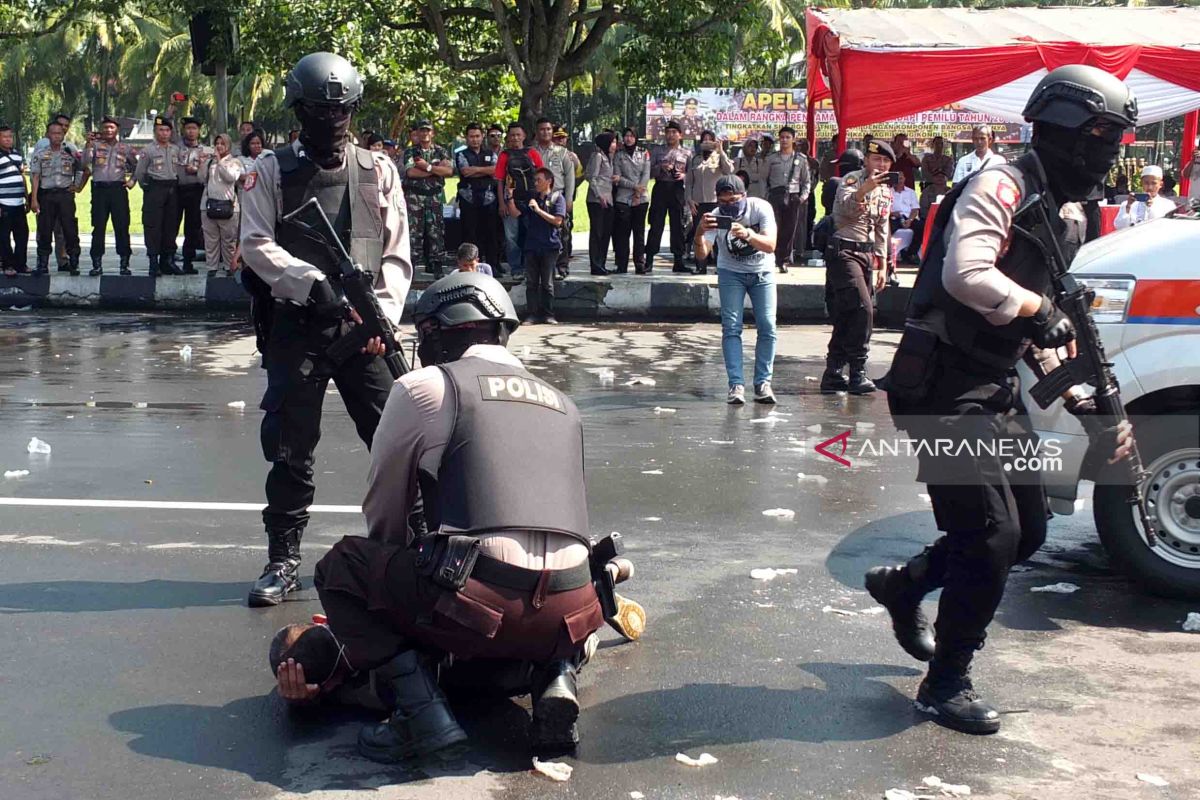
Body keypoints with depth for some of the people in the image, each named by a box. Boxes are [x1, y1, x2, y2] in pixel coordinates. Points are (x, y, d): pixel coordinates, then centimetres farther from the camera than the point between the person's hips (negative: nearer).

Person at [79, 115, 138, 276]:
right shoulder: (95, 144, 8)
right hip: (99, 189, 0)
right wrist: (89, 143, -11)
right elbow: (86, 163, -7)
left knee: (122, 226, -2)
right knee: (98, 227, 0)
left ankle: (124, 264, 3)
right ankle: (97, 264, 4)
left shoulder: (126, 148, 12)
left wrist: (132, 180, 9)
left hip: (118, 189, 0)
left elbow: (137, 167, 23)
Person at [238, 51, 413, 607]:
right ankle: (283, 560, 15)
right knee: (290, 450, 3)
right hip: (294, 328, -1)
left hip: (363, 330, 1)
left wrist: (384, 313, -9)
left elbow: (397, 255, 6)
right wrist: (312, 283, -18)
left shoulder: (379, 171, 9)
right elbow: (256, 245, -5)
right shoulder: (271, 170, 5)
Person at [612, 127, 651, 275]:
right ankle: (622, 265, 0)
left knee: (639, 232, 0)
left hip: (641, 198, 1)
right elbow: (618, 178, 0)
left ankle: (640, 264, 1)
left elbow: (646, 175, 2)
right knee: (622, 233, -2)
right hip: (623, 198, -1)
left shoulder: (644, 154, 11)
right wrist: (634, 186, -10)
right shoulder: (618, 155, 8)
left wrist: (639, 192, -9)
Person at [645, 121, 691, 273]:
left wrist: (684, 176, -13)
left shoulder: (686, 153, 9)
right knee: (656, 224, -2)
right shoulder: (658, 152, 9)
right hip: (660, 188, -1)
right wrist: (660, 167, -12)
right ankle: (649, 260, 1)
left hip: (677, 190, 1)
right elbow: (649, 172, 6)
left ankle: (678, 262, 9)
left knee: (678, 226, 3)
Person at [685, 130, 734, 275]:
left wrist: (721, 151, -14)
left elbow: (729, 171, -13)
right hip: (698, 202, 3)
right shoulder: (695, 160, 14)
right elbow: (688, 182, 13)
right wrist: (689, 199, 1)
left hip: (716, 201, -2)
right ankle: (700, 267, 6)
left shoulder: (720, 157, 7)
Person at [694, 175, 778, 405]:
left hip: (762, 273, 0)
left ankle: (763, 382, 3)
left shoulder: (761, 208, -22)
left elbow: (770, 245, -32)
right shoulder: (716, 217, -21)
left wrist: (747, 234, -50)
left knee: (767, 327, -7)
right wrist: (700, 233, -50)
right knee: (731, 327, -11)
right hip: (731, 272, 0)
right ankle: (736, 384, -11)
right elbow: (701, 254, -30)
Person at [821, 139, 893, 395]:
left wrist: (882, 265, 19)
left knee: (846, 316, 6)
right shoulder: (852, 179, -8)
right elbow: (846, 206, -28)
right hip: (843, 251, -8)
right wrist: (865, 189, -45)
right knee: (862, 309, -18)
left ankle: (833, 374, 11)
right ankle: (857, 373, -11)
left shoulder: (886, 191, 16)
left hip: (866, 254, 8)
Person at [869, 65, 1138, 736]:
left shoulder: (1055, 211, 17)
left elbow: (1038, 334, 21)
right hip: (946, 390, -10)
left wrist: (1085, 405, 12)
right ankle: (946, 683, 8)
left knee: (1028, 529, 14)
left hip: (997, 392, 10)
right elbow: (966, 276, -32)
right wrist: (1039, 308, -17)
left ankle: (903, 585, 33)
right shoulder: (1001, 187, -13)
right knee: (992, 534, -8)